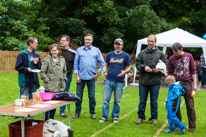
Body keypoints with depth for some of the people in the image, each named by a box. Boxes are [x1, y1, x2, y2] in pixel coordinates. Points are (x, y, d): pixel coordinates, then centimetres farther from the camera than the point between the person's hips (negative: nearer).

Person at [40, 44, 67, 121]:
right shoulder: (47, 60, -7)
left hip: (59, 87, 5)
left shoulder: (62, 59, 10)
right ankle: (46, 121, 5)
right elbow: (42, 72, -7)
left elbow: (64, 71, 21)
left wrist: (63, 79, 11)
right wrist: (47, 80, -11)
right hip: (49, 87, -5)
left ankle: (52, 119, 24)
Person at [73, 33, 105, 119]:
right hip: (81, 77, 0)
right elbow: (76, 63, 6)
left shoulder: (96, 50, 6)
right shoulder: (79, 50, 6)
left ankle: (92, 113, 16)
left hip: (91, 77, 0)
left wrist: (98, 73, 1)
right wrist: (77, 75, -1)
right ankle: (77, 112, 14)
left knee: (92, 96, 4)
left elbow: (102, 63, 9)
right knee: (78, 96, 3)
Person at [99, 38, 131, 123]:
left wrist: (124, 72, -17)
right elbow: (106, 65, 13)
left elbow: (128, 68, 4)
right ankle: (104, 116, 10)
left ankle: (115, 116, 20)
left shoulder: (125, 56, 2)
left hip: (119, 82, -2)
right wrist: (103, 71, -8)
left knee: (117, 101, 6)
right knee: (105, 99, 1)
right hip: (109, 80, 2)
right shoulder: (109, 55, 8)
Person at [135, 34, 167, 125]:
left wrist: (159, 69, -11)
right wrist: (144, 67, -14)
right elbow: (137, 64, 4)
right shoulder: (142, 53, 7)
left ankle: (154, 118, 19)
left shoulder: (160, 53, 7)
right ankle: (141, 117, 19)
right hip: (143, 81, 1)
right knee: (142, 100, 8)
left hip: (155, 81, 0)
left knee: (154, 101, 7)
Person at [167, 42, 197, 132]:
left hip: (187, 84, -1)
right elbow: (170, 73, 8)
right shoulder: (171, 59, 1)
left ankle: (192, 126, 11)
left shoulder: (189, 56, 2)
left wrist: (195, 84, 1)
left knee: (190, 106, 2)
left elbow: (193, 71, 6)